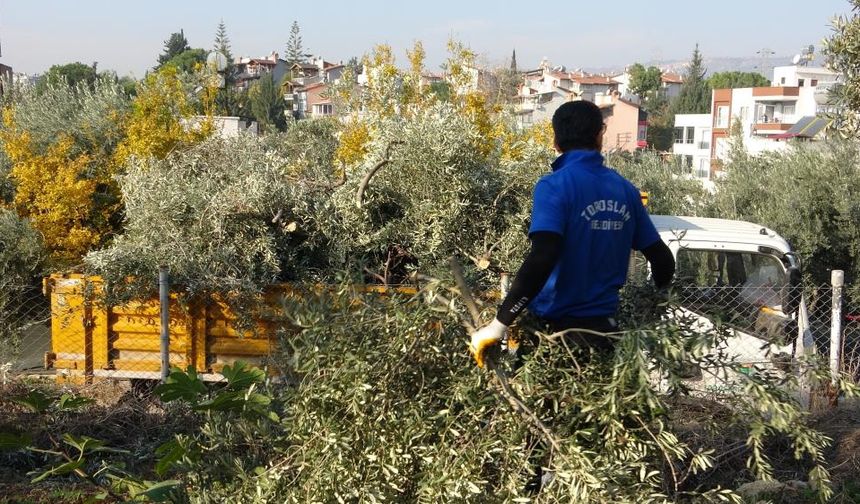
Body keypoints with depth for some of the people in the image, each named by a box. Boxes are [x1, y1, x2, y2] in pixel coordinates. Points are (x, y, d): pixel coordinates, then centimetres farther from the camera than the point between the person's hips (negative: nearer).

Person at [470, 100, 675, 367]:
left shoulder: (554, 186, -14)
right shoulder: (626, 190, 4)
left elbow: (542, 258, -28)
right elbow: (663, 259, 7)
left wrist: (499, 325, -25)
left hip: (556, 326, -5)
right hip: (605, 326, 5)